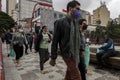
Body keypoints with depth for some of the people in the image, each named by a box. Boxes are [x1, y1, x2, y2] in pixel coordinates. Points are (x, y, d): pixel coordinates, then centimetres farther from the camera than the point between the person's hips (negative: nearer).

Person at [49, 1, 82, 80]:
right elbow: (55, 41, -9)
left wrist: (80, 51, 15)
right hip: (68, 54, -6)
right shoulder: (60, 22, -9)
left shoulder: (76, 23, 10)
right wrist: (53, 58, -7)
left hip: (76, 54, 6)